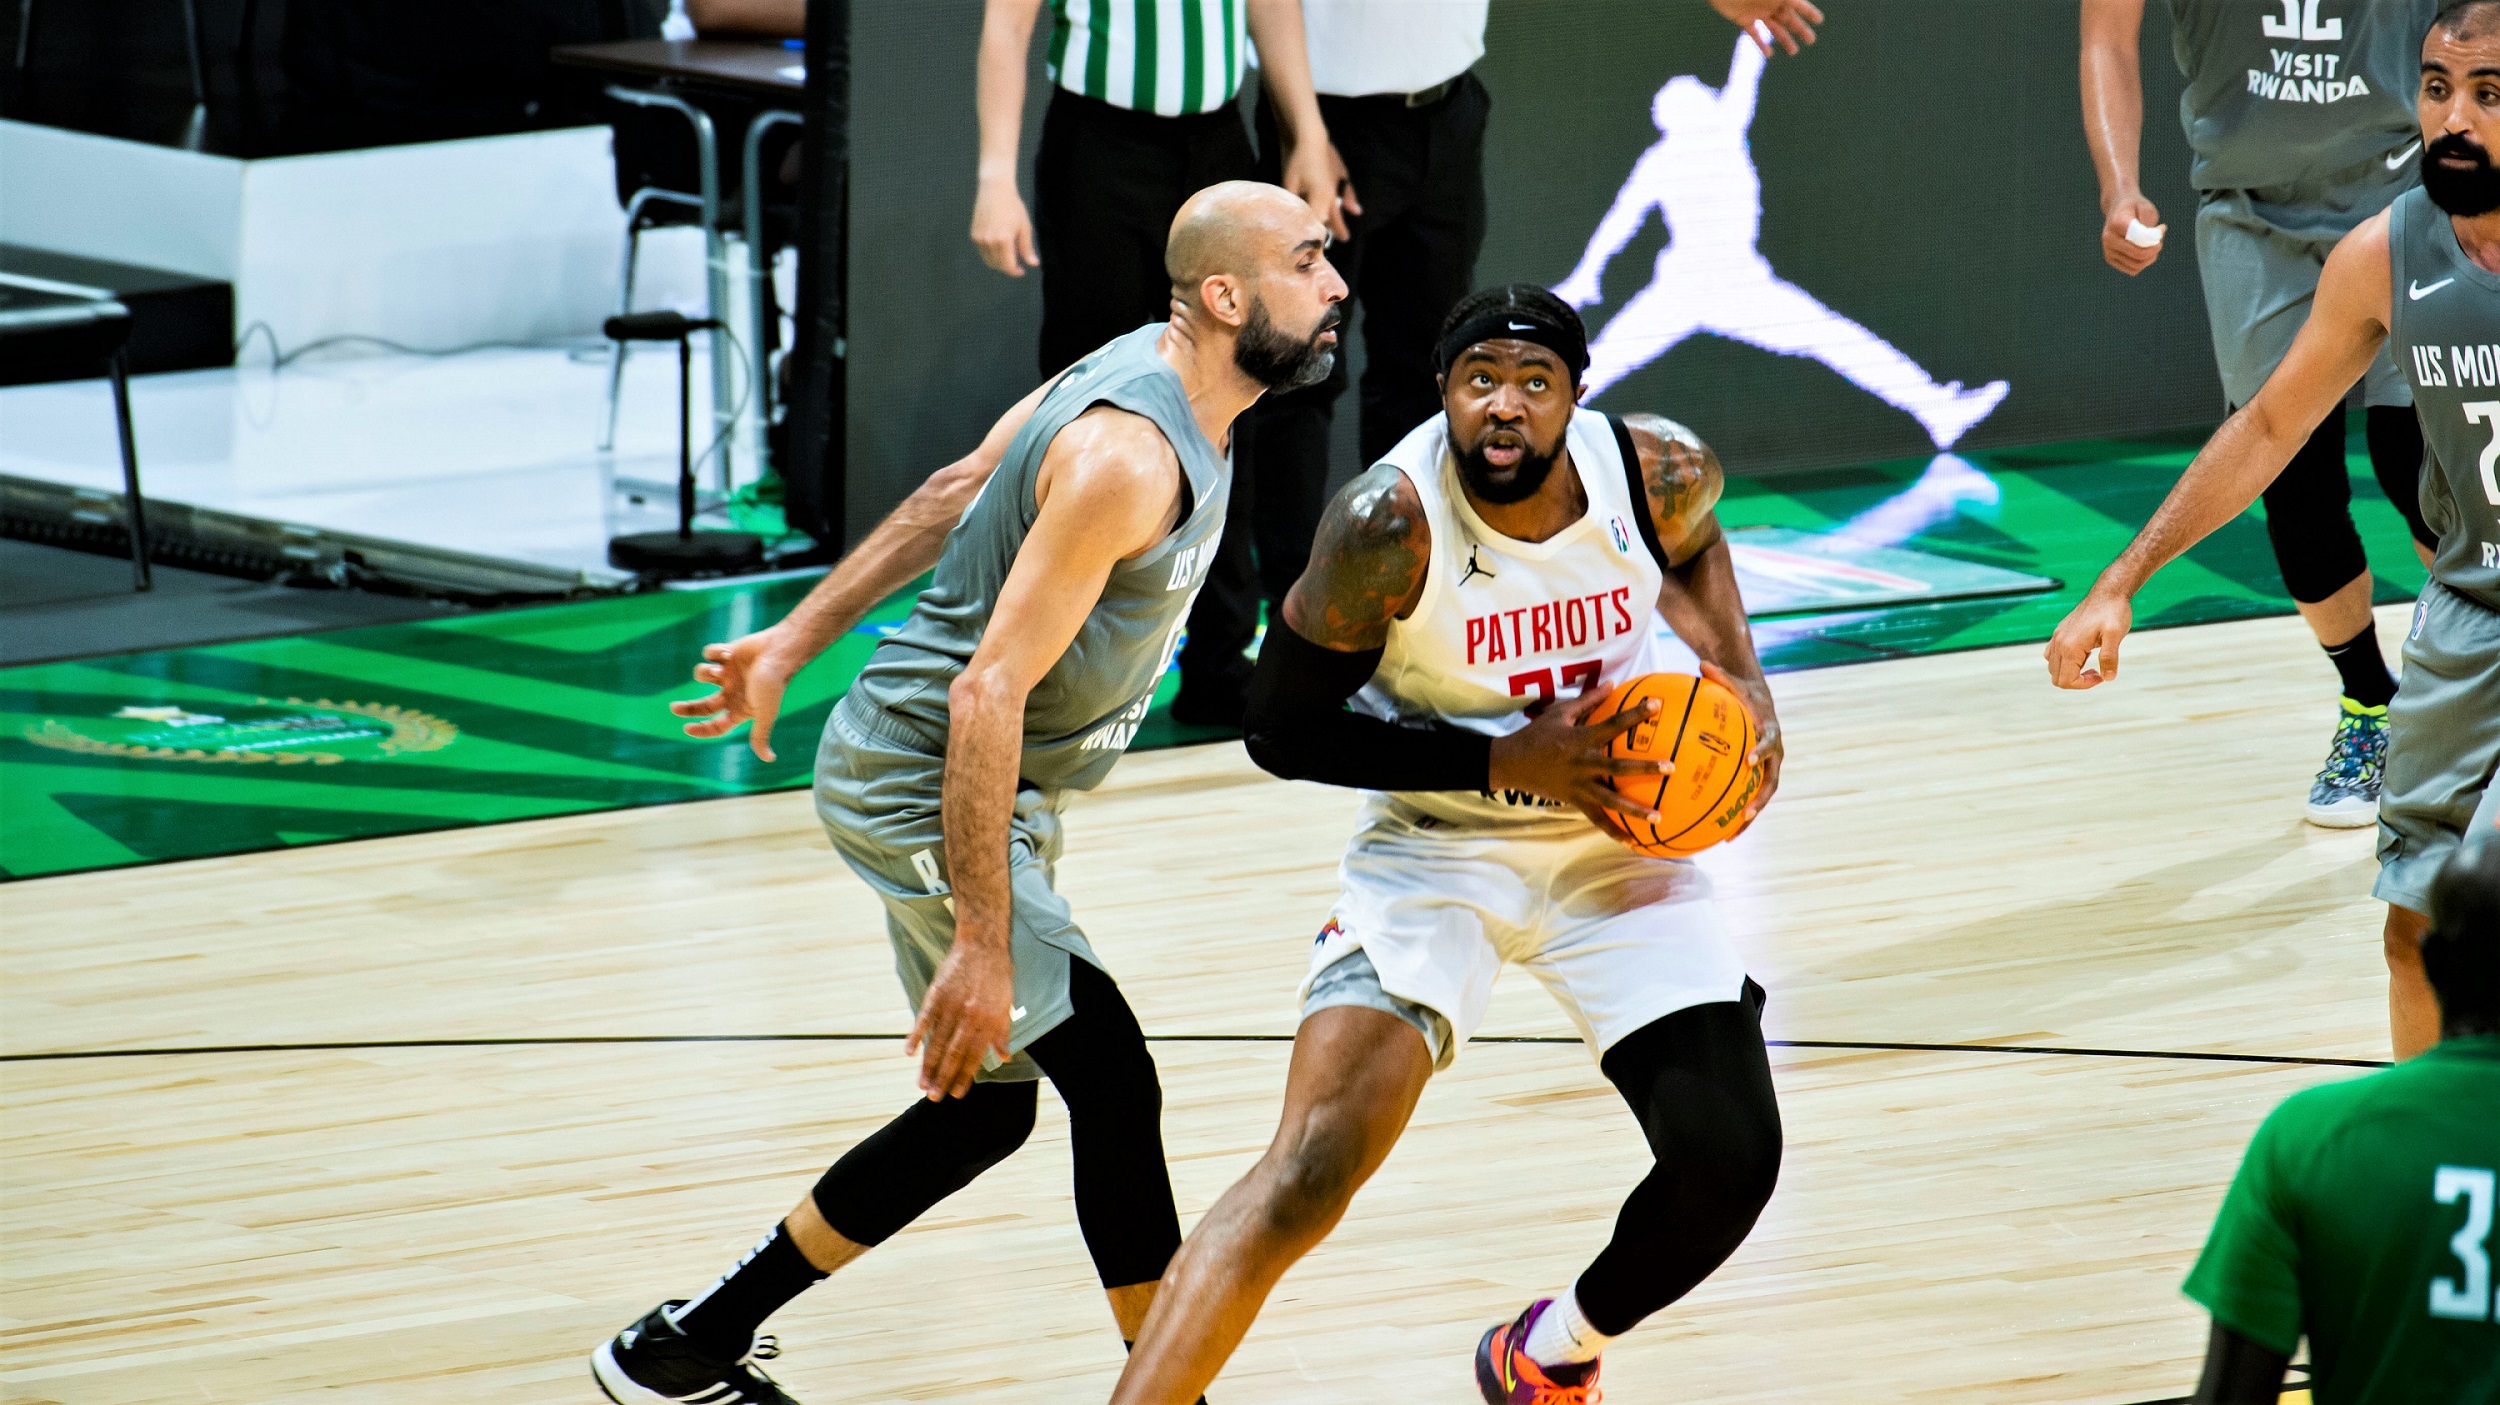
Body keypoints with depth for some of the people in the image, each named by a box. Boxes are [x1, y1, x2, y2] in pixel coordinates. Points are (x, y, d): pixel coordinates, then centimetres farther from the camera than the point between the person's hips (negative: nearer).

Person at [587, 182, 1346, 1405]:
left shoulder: (1149, 374, 3)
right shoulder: (1127, 455, -27)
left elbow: (954, 498, 14)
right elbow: (990, 691, -30)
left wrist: (796, 642, 20)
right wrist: (983, 948, -31)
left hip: (978, 786, 10)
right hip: (928, 787, -10)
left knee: (986, 1106, 16)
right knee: (1112, 1083, -13)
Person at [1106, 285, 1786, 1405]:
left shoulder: (1661, 474, -14)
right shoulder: (1390, 524, -25)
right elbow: (1283, 732, -17)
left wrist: (1740, 679, -5)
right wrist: (1507, 762, -24)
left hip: (1613, 842, 4)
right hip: (1434, 848, -4)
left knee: (1729, 1163, -5)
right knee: (1312, 1168, -22)